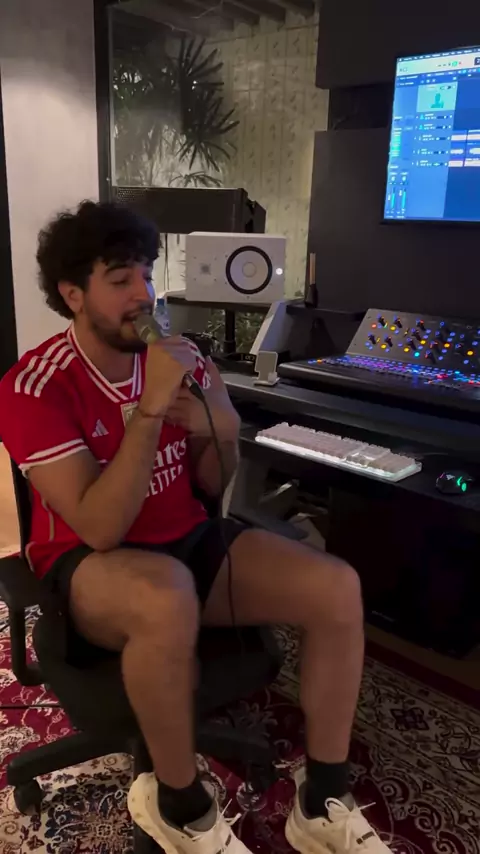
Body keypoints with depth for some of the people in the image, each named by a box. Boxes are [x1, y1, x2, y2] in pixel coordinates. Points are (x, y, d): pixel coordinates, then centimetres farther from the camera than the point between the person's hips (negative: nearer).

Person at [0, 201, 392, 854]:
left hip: (189, 541, 5)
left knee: (337, 587, -13)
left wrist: (220, 435, -16)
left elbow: (210, 487, 6)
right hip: (89, 563, -5)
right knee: (169, 597, -40)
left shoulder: (179, 358, -1)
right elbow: (101, 529, -24)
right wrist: (151, 407, -30)